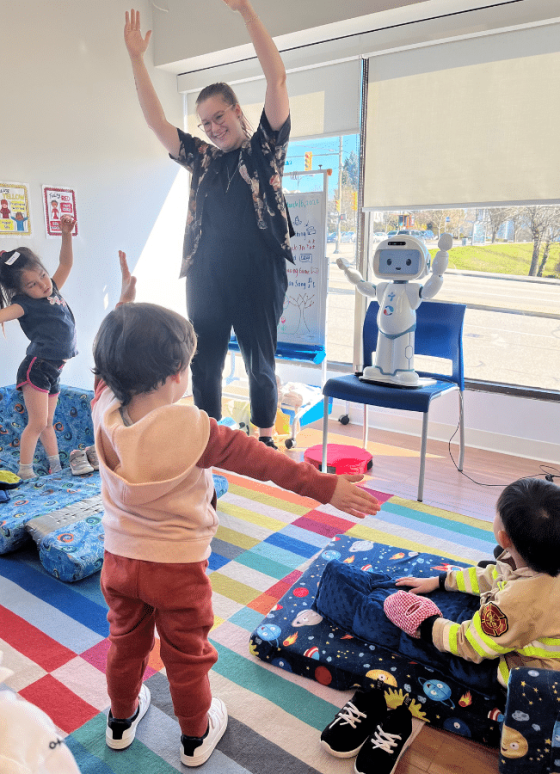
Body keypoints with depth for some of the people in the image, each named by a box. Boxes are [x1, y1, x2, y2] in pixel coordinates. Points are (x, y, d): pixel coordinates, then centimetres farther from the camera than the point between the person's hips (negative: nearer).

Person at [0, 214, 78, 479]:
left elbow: (65, 263, 17)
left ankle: (56, 469, 22)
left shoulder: (52, 290, 10)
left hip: (53, 371, 7)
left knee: (48, 424, 16)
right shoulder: (25, 304, -12)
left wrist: (66, 235, 6)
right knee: (37, 423, -8)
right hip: (37, 368, -7)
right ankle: (24, 473, 1)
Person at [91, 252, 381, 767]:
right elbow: (261, 459, -26)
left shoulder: (103, 411, -17)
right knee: (186, 653, 19)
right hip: (178, 567, -4)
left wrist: (124, 305, 10)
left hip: (119, 556, 5)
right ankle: (196, 736, 44)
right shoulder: (194, 430, -30)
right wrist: (326, 487, -18)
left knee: (126, 641, 28)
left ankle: (121, 720, 53)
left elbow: (109, 367, 3)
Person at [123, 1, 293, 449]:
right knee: (204, 363, 10)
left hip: (257, 278, -4)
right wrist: (137, 58, 6)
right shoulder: (202, 159, 16)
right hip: (206, 279, 4)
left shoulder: (264, 150, 4)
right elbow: (157, 122, 13)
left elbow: (278, 79, -5)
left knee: (260, 363, 6)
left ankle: (265, 439, 22)